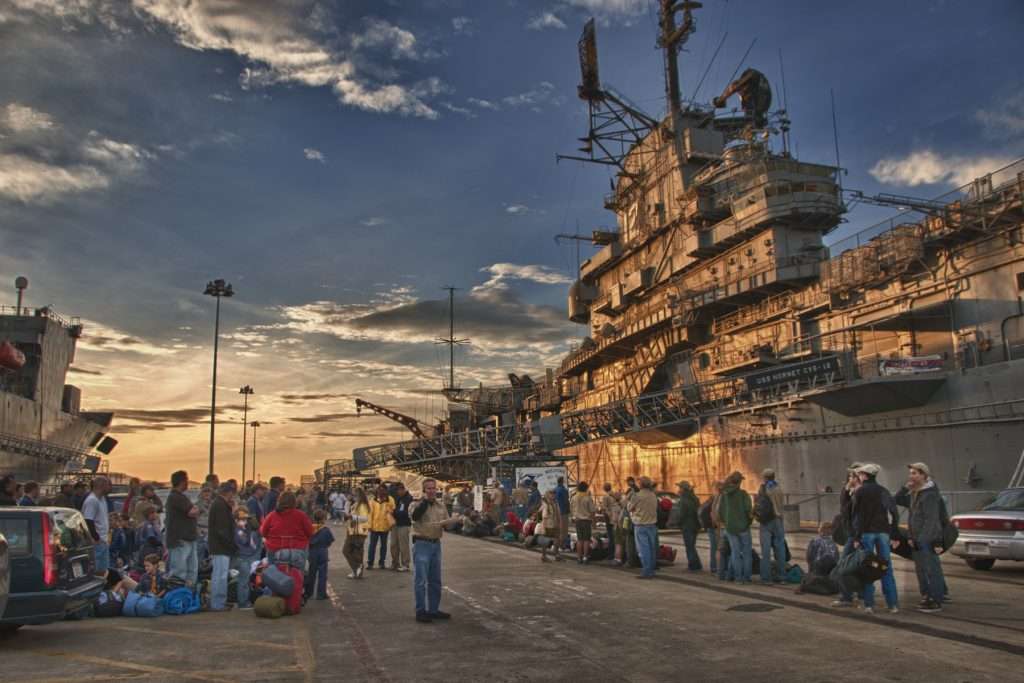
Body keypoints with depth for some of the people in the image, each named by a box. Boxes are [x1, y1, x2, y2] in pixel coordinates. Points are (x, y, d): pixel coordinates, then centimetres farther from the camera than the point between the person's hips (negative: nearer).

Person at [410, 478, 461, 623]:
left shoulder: (440, 506, 11)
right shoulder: (418, 504, -6)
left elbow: (448, 524, 14)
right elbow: (415, 516, -28)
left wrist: (454, 521, -8)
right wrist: (425, 500, -25)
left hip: (436, 544, 6)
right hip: (422, 544, -6)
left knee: (435, 580, 13)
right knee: (420, 580, -4)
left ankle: (433, 609, 23)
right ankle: (420, 611, 4)